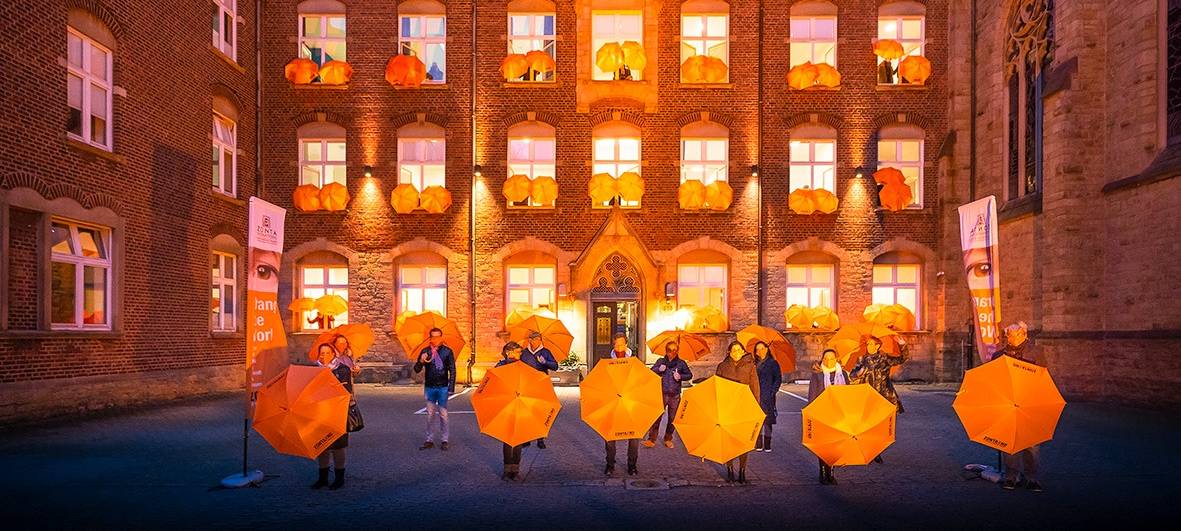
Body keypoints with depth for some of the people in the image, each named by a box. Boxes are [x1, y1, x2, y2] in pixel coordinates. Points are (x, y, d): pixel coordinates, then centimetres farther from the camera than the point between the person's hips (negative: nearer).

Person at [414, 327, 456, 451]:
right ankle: (429, 440, 15)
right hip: (429, 387, 2)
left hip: (443, 387, -2)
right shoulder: (425, 351, 3)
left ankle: (444, 440, 10)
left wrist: (451, 388, -6)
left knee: (443, 414, 3)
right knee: (430, 414, 8)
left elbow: (452, 370, 0)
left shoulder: (447, 351, -1)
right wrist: (421, 362, -20)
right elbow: (416, 370, 2)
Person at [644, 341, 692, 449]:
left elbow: (689, 375, 11)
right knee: (656, 416, -7)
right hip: (662, 394, -1)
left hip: (675, 395, 1)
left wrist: (680, 376, -8)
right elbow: (651, 371, 6)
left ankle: (668, 439, 22)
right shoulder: (660, 361, 7)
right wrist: (659, 369, -14)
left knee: (672, 418, 7)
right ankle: (651, 440, -5)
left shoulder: (681, 363, 6)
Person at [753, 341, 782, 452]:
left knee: (767, 420, -1)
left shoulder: (773, 363, 3)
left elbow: (778, 379, 1)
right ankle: (758, 444, 5)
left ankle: (767, 445, 6)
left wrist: (772, 392, -8)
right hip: (756, 396, 3)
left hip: (767, 397, -3)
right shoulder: (755, 364, 14)